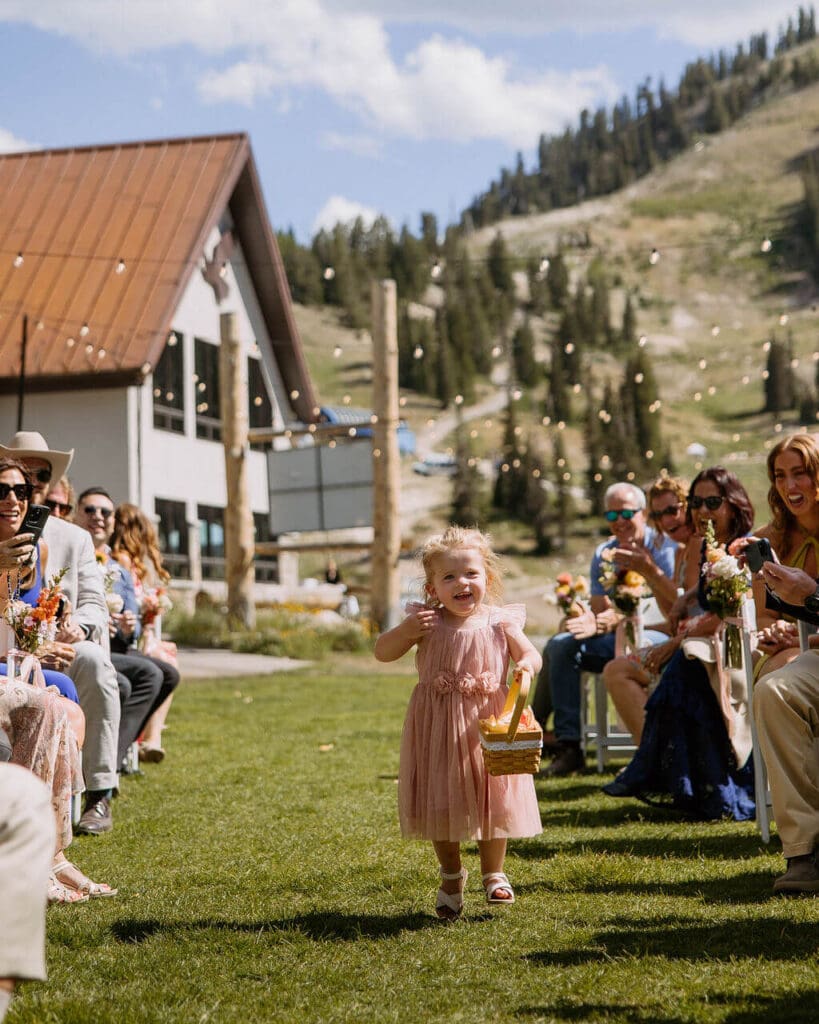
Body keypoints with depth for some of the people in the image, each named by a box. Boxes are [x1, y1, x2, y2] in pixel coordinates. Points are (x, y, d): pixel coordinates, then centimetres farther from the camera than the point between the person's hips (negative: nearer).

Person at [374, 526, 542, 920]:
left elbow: (531, 655, 3)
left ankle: (493, 873, 29)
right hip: (438, 728, 0)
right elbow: (382, 652, -5)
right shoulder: (427, 622, -6)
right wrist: (405, 631, -23)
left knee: (493, 799, 7)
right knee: (442, 803, 8)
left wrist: (526, 665, -20)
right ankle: (451, 876, 30)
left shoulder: (499, 622, -3)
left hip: (488, 724, 0)